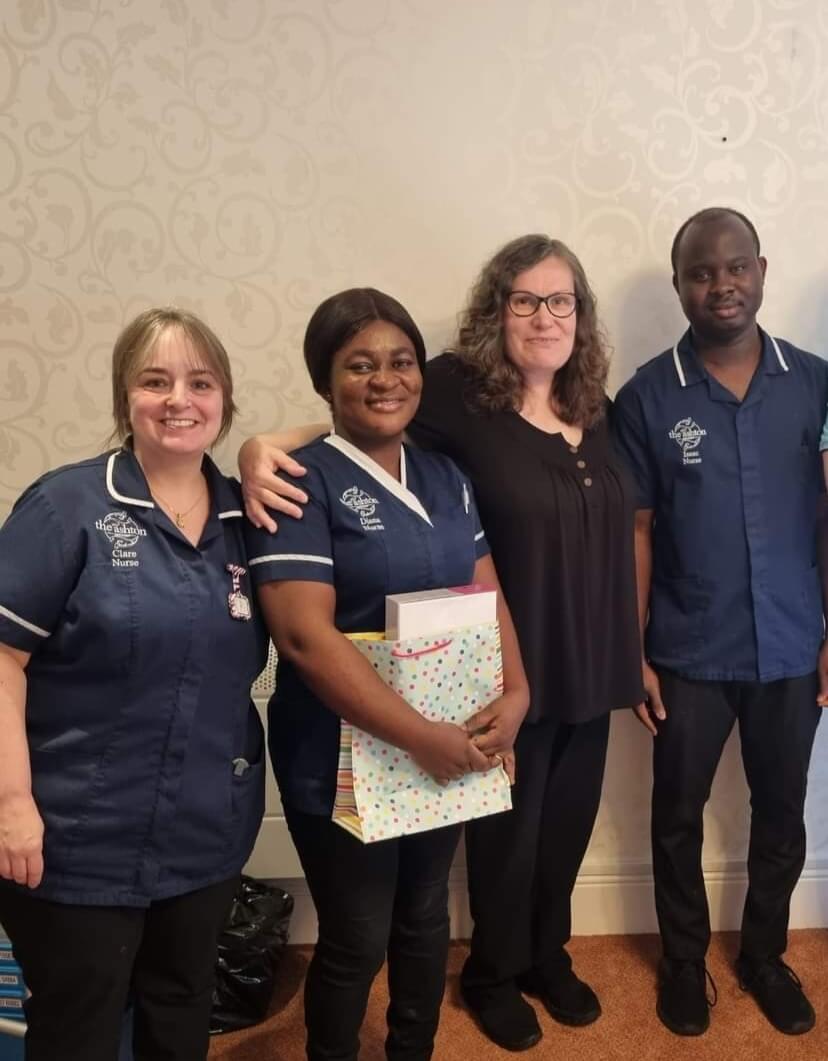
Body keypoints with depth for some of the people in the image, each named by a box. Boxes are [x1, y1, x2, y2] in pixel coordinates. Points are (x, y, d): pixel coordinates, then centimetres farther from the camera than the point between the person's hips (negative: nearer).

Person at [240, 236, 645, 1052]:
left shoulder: (593, 408, 5)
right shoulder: (459, 393, -14)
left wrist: (637, 650, 16)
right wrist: (262, 450, -36)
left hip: (591, 667, 6)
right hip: (509, 672, -6)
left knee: (568, 821, 20)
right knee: (508, 826, 13)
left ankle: (547, 955, 46)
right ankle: (494, 973, 39)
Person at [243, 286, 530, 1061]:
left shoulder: (444, 476, 6)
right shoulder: (302, 482, -15)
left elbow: (486, 591, 6)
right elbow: (305, 634, -23)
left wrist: (515, 691, -10)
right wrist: (419, 735, -24)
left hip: (451, 746, 6)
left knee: (425, 918, 21)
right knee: (356, 940, 10)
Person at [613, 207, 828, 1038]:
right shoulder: (647, 396, -7)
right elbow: (636, 532, -5)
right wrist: (633, 653, -6)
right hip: (689, 655, -2)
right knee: (678, 815, 14)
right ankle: (683, 959, 37)